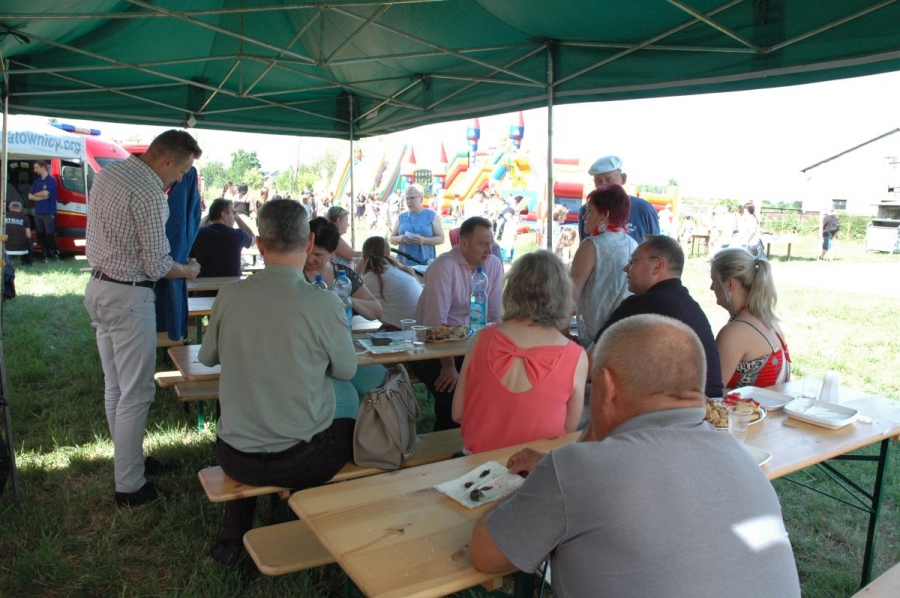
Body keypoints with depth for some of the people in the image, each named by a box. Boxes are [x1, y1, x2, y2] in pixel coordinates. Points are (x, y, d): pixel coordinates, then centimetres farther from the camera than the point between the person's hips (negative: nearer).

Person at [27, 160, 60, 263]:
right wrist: (41, 197, -8)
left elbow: (45, 193, -15)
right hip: (38, 213, 6)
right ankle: (45, 256, 10)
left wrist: (36, 194, 4)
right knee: (40, 235, 5)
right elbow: (30, 196, 8)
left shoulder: (51, 180, -4)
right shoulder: (36, 181, 15)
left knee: (50, 235, -5)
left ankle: (55, 254, 8)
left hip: (49, 212, -6)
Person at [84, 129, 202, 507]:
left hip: (99, 287, 10)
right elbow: (156, 266, -19)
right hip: (128, 297, -10)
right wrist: (188, 271, -1)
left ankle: (127, 460, 32)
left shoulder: (107, 173, 8)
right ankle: (129, 487, 8)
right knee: (135, 394, -1)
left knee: (115, 387, 18)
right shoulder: (148, 193, -21)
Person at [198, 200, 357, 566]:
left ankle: (231, 540, 40)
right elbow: (346, 370, -4)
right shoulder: (324, 305, -20)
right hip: (302, 460, -3)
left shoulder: (229, 296, -10)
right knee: (352, 429, 26)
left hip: (235, 459, 4)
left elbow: (207, 357, 8)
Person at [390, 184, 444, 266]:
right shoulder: (401, 217, 12)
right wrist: (399, 238, -8)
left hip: (425, 264, -2)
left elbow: (441, 239, 2)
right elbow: (392, 239, 15)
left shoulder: (432, 215, 5)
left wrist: (424, 240, -15)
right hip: (404, 263, 2)